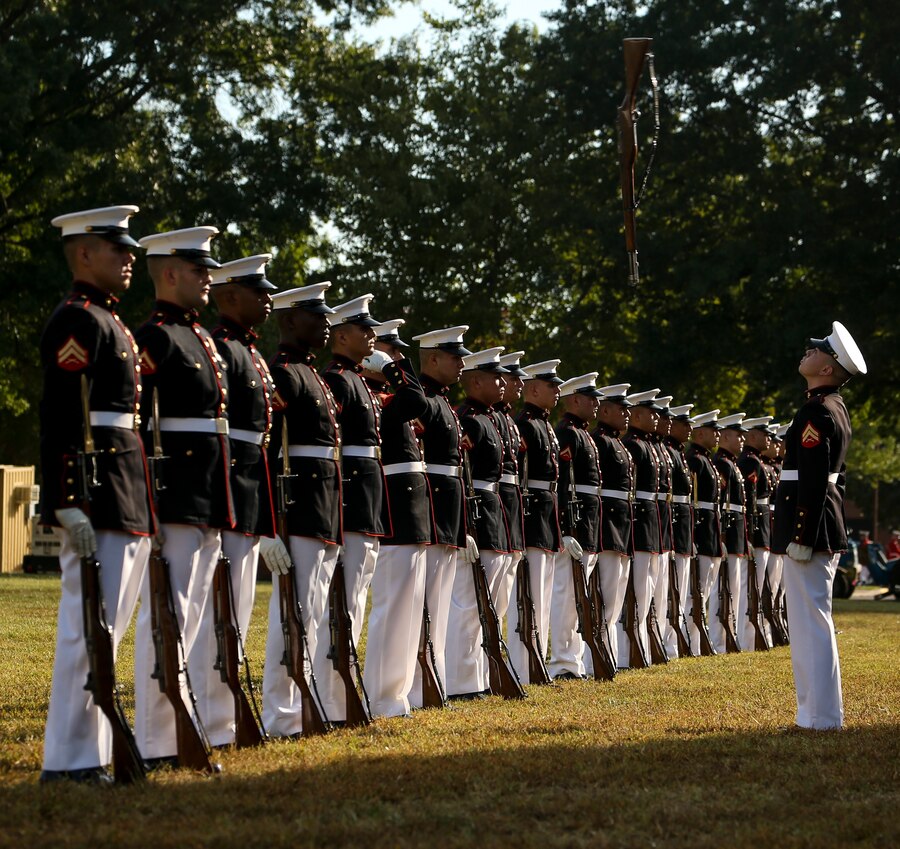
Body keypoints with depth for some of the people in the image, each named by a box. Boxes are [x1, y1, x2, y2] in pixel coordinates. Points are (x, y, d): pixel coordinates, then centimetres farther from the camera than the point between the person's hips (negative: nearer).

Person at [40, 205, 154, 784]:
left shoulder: (110, 323, 21)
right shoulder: (78, 321, -10)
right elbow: (60, 419, -18)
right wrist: (69, 503, -24)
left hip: (127, 499, 10)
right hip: (101, 499, -10)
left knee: (101, 631, 12)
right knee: (90, 629, -8)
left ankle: (89, 753, 19)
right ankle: (71, 762, -3)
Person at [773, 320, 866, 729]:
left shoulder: (816, 411, -15)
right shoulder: (837, 408, 16)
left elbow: (812, 480, -22)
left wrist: (799, 537, -22)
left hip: (809, 530, -10)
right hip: (828, 529, 10)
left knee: (810, 620, -7)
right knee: (814, 620, 14)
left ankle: (821, 717, -5)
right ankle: (819, 710, 19)